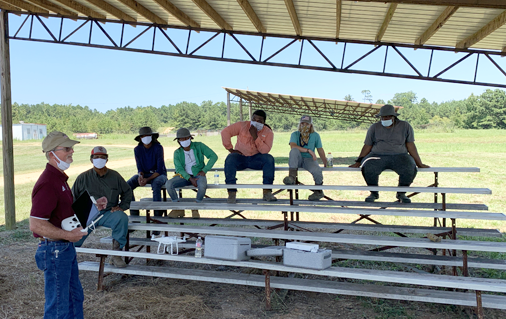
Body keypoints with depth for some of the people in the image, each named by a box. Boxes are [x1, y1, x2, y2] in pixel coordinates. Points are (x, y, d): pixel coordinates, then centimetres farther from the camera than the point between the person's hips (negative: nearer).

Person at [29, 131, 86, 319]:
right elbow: (36, 225, -26)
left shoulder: (60, 178, 11)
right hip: (54, 250, -10)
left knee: (75, 297, 21)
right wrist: (68, 235, -21)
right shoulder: (47, 184, -23)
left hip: (66, 247, 10)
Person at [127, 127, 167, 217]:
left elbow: (160, 169, -18)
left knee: (156, 184, -39)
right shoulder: (137, 149, -2)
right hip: (144, 174, 4)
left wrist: (147, 179, -27)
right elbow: (140, 168, 0)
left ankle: (158, 214, -30)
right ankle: (134, 213, -14)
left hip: (159, 174, -4)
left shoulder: (158, 147, -15)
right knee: (128, 185, -22)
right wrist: (140, 176, -23)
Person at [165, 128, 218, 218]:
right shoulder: (177, 153, 2)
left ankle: (195, 209, -10)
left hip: (198, 174, -2)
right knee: (168, 184, -25)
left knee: (202, 187, -38)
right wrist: (190, 179, -21)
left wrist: (204, 170, -11)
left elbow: (214, 156, -5)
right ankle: (178, 209, -6)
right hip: (184, 176, 2)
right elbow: (179, 169, -5)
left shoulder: (199, 146, -3)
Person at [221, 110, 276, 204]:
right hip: (240, 157, -1)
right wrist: (230, 149, -11)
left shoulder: (268, 132, -2)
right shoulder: (242, 125, -3)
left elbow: (265, 150, -15)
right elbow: (225, 132, -8)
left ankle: (267, 192, -26)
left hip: (256, 158, 1)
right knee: (229, 159, -33)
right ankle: (231, 194, -32)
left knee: (269, 159, -29)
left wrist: (255, 136, -22)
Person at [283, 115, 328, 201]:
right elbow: (293, 146, -18)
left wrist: (325, 164, 6)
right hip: (297, 160, 0)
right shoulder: (295, 134, 2)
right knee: (294, 150, -33)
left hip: (309, 159, 0)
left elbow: (320, 150, 12)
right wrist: (308, 150, -24)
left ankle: (318, 191, -2)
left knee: (316, 170, -33)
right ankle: (292, 177, -41)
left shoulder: (315, 135, 9)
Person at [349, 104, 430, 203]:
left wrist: (419, 164, 7)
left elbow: (411, 146, 10)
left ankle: (401, 193, -1)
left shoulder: (405, 126, 10)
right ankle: (374, 193, -3)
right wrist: (358, 162, 3)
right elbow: (367, 146, 11)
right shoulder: (374, 127, 12)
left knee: (410, 170, -31)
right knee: (368, 169, -33)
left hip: (399, 155, 0)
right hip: (378, 155, 0)